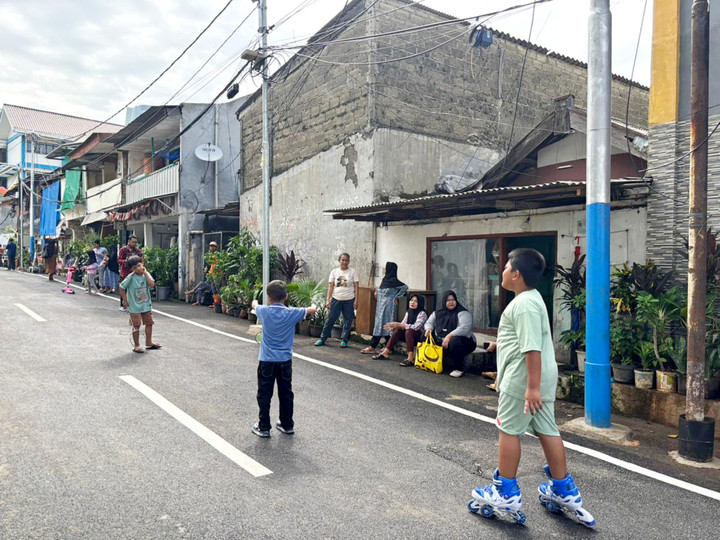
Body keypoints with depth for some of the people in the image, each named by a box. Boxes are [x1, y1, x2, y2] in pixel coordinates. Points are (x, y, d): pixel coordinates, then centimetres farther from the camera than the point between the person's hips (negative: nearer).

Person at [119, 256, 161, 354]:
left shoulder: (146, 274, -1)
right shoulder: (131, 277, -13)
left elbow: (152, 284, -17)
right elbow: (122, 288, -8)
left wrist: (145, 273, -16)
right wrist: (126, 301, -8)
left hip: (146, 305, 5)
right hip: (134, 306, -5)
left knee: (149, 323, 11)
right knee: (136, 326, 0)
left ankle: (149, 343, 26)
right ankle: (136, 346, 12)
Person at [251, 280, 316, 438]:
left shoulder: (264, 311, -7)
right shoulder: (292, 313, -9)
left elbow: (254, 304, 16)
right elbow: (312, 310, 3)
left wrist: (255, 301, 40)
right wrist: (312, 306, 27)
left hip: (267, 360, -1)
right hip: (285, 360, 1)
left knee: (264, 395, 8)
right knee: (286, 394, 14)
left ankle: (264, 427, 14)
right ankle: (287, 425, 25)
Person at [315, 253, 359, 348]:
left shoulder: (352, 271, 0)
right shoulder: (334, 272, 4)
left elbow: (356, 287, -1)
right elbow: (331, 287, 4)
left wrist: (356, 300, -7)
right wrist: (328, 300, -3)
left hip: (349, 300, -1)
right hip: (336, 299, 1)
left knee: (347, 321, 5)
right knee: (330, 319, 4)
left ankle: (344, 340, 17)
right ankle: (323, 339, 14)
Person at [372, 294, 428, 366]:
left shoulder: (422, 313, -16)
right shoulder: (409, 312, 6)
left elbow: (416, 327, -30)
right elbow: (403, 325, -2)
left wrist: (398, 324, -32)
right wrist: (394, 325, -23)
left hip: (421, 337, -7)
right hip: (409, 335, 7)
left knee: (409, 331, -33)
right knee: (398, 330, -15)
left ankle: (411, 358, -41)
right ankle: (385, 352, -18)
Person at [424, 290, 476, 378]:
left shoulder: (463, 313, -9)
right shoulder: (438, 313, 12)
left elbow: (465, 328, -25)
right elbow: (429, 322, 21)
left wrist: (449, 336, -34)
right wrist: (429, 328, -5)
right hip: (441, 342, 7)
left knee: (455, 341, -40)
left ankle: (459, 368, -14)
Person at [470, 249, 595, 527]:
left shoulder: (524, 304, -19)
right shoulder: (531, 298, 14)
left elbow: (533, 348, -26)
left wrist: (532, 387, -26)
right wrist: (502, 342, 43)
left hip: (524, 378, -10)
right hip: (542, 376, 10)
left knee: (508, 430, 2)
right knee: (547, 430, 15)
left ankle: (506, 492, 14)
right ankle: (563, 489, 25)